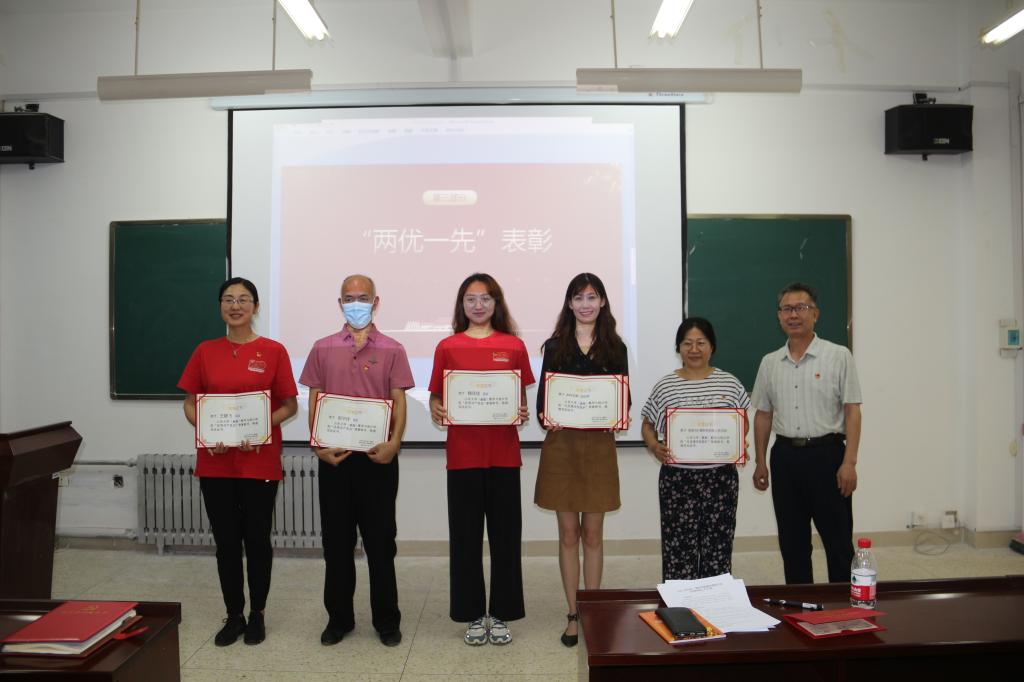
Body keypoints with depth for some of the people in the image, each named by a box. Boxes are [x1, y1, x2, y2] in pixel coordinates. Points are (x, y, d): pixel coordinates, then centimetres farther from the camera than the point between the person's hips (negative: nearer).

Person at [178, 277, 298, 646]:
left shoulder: (273, 351, -3)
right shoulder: (205, 351, 5)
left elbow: (289, 405, -1)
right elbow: (190, 403, 9)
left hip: (260, 461, -2)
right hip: (215, 462, 3)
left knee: (257, 539, 7)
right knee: (226, 541, 10)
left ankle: (257, 615, 25)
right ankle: (234, 616, 26)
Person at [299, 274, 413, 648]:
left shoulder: (391, 350, 3)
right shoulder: (323, 349, 8)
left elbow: (399, 401, -1)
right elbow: (314, 400, 7)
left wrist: (394, 442, -16)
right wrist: (318, 444, -7)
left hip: (377, 457, -2)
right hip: (334, 457, 2)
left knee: (380, 541, 6)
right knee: (336, 540, 11)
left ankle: (387, 620, 20)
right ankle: (339, 617, 25)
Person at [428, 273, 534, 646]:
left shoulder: (514, 346, 5)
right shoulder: (448, 347, 4)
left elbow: (522, 398, 9)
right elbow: (437, 396, 7)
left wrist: (522, 413, -11)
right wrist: (435, 410, -14)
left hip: (503, 452, 0)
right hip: (462, 453, 0)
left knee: (505, 533, 6)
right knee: (465, 535, 7)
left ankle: (501, 614, 22)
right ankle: (473, 615, 22)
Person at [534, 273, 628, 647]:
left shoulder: (615, 348, 5)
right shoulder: (555, 346, 4)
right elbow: (542, 398, 3)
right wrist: (546, 417, -18)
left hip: (599, 445, 0)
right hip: (562, 444, 0)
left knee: (593, 534, 8)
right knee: (568, 534, 7)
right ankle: (573, 614, 19)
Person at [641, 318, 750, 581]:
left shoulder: (729, 383, 3)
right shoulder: (664, 386, 0)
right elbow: (647, 425, 7)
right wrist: (653, 446, -12)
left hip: (721, 476, 1)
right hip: (677, 478, -1)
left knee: (718, 544, 8)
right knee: (678, 546, 3)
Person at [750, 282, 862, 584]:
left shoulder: (839, 356, -3)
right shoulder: (769, 362, 9)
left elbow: (852, 412, -6)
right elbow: (763, 415, 12)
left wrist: (849, 462, -13)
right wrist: (760, 462, 9)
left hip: (826, 454, -4)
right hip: (785, 456, 4)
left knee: (838, 540, 3)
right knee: (792, 541, 12)